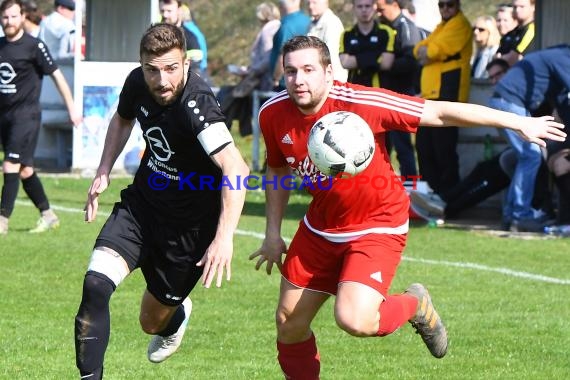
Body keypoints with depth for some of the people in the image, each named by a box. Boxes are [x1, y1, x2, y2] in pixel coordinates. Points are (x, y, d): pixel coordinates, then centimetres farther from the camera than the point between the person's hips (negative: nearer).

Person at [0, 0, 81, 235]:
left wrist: (71, 108, -3)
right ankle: (48, 215, 21)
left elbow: (56, 75, -4)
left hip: (26, 115, -7)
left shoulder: (33, 46, -8)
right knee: (25, 170, 11)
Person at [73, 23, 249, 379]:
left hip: (190, 223, -5)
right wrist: (104, 172, 7)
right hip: (142, 202, 5)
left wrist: (224, 237, -50)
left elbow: (236, 169, -42)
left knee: (153, 322, 13)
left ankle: (177, 314, 51)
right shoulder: (138, 83, -9)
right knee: (96, 284, -20)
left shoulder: (196, 104, -31)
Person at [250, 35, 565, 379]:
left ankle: (414, 305, 9)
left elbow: (440, 113, -22)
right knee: (289, 325, 7)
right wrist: (273, 233, 9)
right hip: (319, 229, 5)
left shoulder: (359, 103, -26)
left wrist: (518, 122, -22)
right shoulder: (274, 114, -10)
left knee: (354, 320, -23)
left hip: (377, 226, -5)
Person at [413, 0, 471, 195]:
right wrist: (426, 52, -5)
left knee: (443, 146, -11)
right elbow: (419, 49, 16)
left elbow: (438, 49, -15)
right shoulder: (441, 26, 25)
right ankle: (432, 189, 18)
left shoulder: (460, 24, -5)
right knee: (424, 144, 12)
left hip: (447, 94, -10)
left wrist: (426, 51, 3)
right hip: (431, 94, 10)